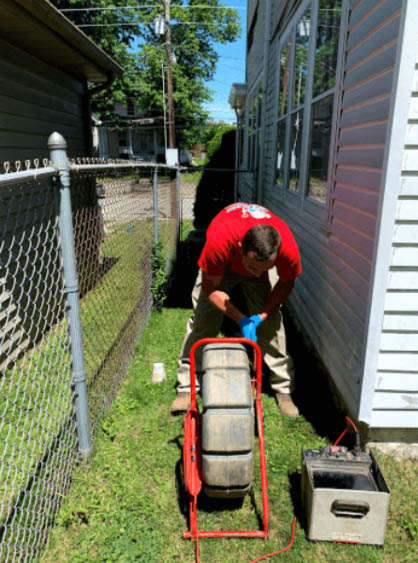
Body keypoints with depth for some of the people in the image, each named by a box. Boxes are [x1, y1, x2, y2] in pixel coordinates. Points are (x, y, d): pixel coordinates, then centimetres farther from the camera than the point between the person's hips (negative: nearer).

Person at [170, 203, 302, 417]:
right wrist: (241, 319, -32)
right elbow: (211, 288, -27)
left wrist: (260, 316, -23)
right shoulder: (219, 240, -45)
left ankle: (283, 389, 11)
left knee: (271, 323, -6)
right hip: (220, 266, -1)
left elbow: (285, 283, -14)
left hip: (266, 261, 1)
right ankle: (186, 388, 5)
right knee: (202, 320, -8)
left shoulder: (288, 247, -39)